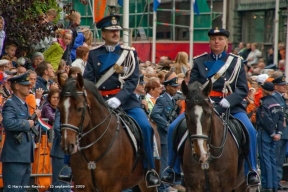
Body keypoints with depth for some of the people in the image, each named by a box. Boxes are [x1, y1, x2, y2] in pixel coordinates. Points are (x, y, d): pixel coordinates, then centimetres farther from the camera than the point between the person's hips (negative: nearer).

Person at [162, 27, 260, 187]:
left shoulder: (236, 62, 7)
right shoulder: (199, 62, 10)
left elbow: (243, 89, 1)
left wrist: (228, 100, -17)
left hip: (229, 106, -1)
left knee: (249, 130, -26)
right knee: (174, 127, -15)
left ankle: (251, 171, -13)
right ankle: (174, 169, -3)